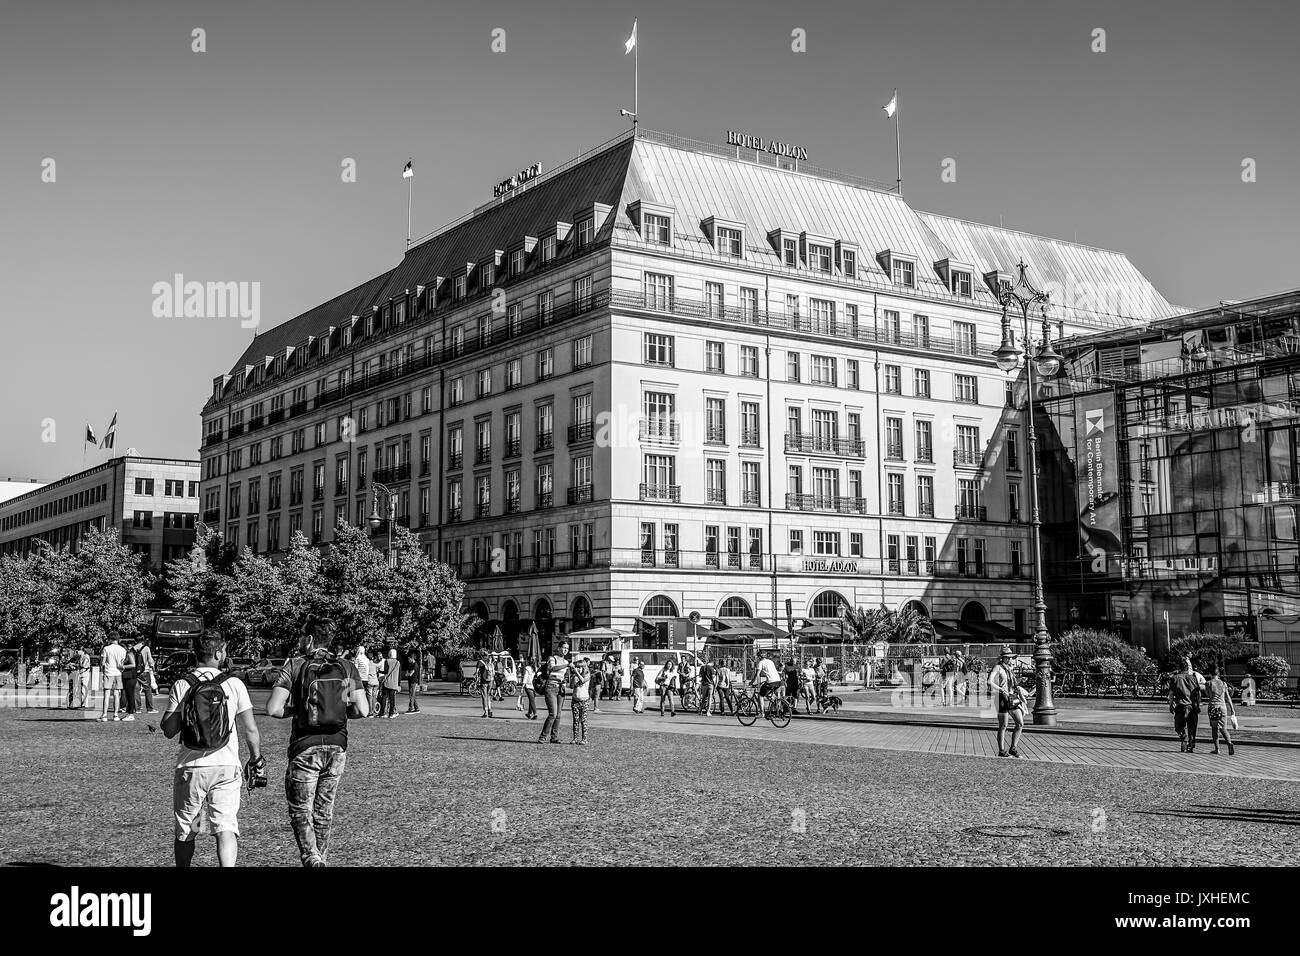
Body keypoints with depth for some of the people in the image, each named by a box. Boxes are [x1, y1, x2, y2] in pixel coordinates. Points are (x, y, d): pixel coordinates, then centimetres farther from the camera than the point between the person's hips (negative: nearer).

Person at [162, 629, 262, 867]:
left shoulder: (181, 685, -3)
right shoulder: (234, 684, -3)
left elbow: (168, 730, -2)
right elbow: (250, 729, -1)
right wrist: (256, 760, 12)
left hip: (190, 768, 1)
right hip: (226, 767, -1)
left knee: (185, 832, 16)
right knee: (226, 828, -3)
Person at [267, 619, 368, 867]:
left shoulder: (294, 666, -3)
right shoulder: (347, 667, 5)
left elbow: (273, 709, -11)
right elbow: (362, 710, -1)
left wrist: (295, 710, 7)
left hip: (305, 748, -3)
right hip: (337, 747, 3)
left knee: (300, 810, 5)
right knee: (324, 811, 17)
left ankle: (311, 858, -14)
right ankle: (322, 860, 24)